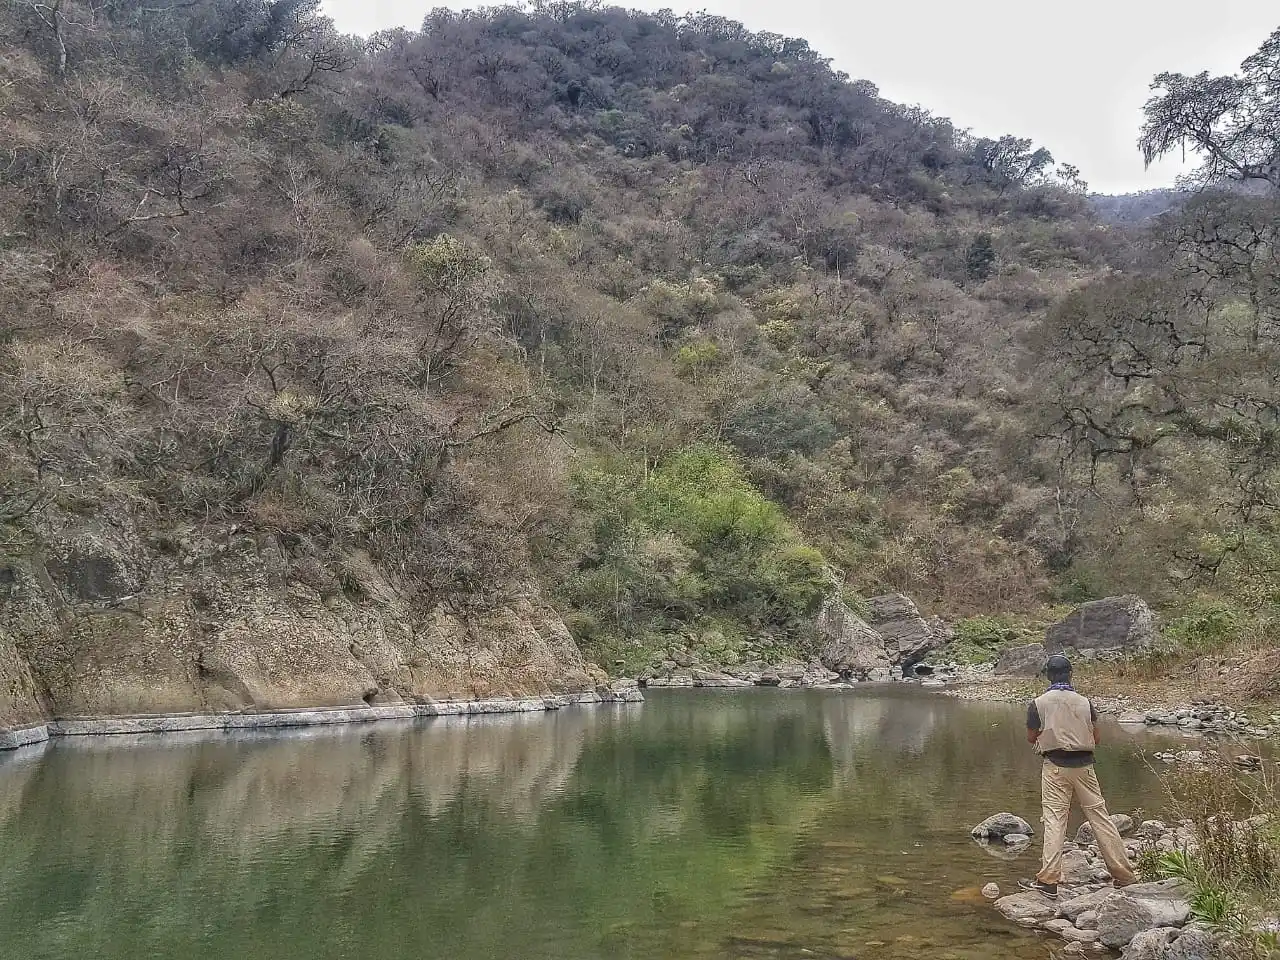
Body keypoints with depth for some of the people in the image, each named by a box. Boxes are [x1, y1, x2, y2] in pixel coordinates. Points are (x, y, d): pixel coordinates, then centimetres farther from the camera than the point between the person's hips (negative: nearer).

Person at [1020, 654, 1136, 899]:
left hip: (1055, 766, -2)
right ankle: (1124, 875, 16)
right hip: (1084, 765, 3)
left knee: (1054, 820, -2)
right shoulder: (1084, 703, 3)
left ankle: (1048, 880, -7)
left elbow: (1031, 737, 4)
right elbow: (1095, 738, 5)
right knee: (1099, 816, 9)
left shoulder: (1039, 704, -4)